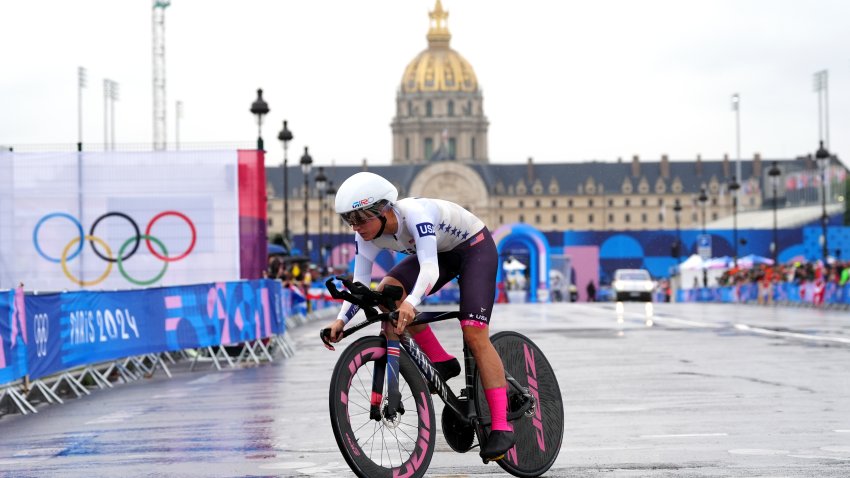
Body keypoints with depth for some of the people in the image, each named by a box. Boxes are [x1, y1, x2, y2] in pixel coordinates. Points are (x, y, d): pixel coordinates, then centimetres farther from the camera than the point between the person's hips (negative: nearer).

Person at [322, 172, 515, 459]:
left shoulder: (415, 214, -37)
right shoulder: (367, 235, -17)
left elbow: (430, 270, -48)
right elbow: (360, 283, -14)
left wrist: (410, 303, -65)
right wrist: (341, 320, -29)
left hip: (475, 246, -7)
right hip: (440, 252, 7)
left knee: (474, 334, -19)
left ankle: (501, 427, -17)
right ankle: (441, 362, -5)